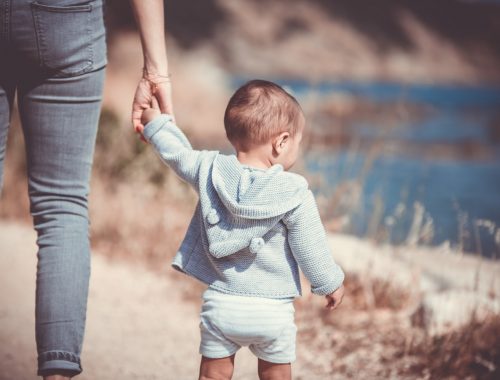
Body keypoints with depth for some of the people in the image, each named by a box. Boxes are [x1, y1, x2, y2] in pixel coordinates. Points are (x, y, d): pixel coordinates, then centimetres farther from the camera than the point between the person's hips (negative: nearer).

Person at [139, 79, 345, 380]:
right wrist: (331, 283, 12)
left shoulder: (211, 170, -4)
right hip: (272, 308, -2)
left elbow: (178, 154, 15)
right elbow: (310, 248, -5)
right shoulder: (295, 194, -13)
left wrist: (156, 122, 30)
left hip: (221, 302, 2)